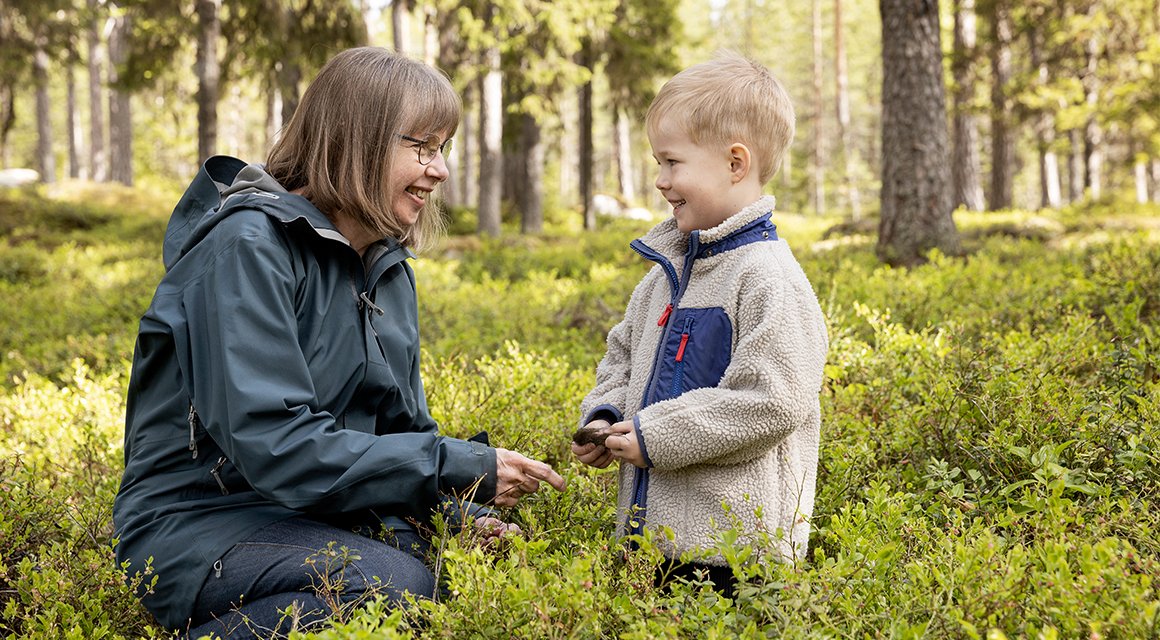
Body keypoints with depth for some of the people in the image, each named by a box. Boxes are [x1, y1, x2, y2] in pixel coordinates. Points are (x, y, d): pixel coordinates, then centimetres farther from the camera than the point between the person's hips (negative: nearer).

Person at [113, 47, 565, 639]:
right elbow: (274, 444, -26)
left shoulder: (387, 268, 11)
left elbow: (403, 429, 14)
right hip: (197, 524, -7)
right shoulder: (247, 246, -16)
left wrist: (463, 516, -8)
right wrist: (460, 468, -24)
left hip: (319, 520, 8)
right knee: (393, 585, -32)